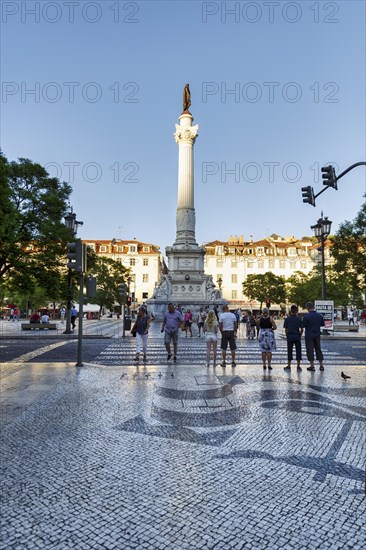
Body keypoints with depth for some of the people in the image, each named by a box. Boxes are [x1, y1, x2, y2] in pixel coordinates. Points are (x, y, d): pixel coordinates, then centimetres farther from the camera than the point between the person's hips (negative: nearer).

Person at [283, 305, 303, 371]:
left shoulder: (287, 319, -3)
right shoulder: (299, 319, -2)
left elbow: (286, 329, -2)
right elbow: (302, 329, -3)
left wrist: (287, 336, 10)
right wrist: (299, 335, 11)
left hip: (290, 336, 0)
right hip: (297, 337, 0)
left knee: (289, 351, 6)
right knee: (298, 351, 7)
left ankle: (289, 366, 10)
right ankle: (298, 366, 8)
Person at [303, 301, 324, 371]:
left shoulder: (306, 316, -17)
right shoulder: (319, 315, 0)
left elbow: (303, 325, -13)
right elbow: (322, 324, 9)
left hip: (309, 335, -5)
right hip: (317, 335, 5)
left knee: (310, 350, 3)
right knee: (318, 349, 14)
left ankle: (312, 366, 5)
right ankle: (321, 365, 16)